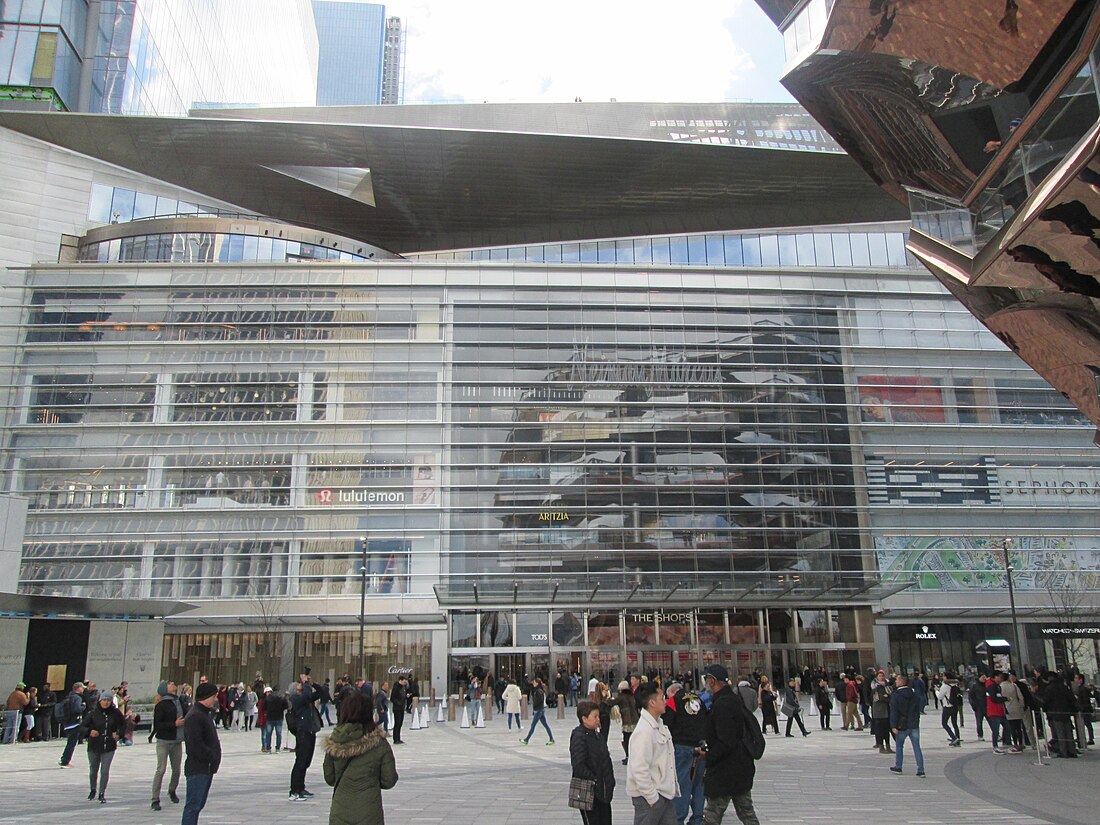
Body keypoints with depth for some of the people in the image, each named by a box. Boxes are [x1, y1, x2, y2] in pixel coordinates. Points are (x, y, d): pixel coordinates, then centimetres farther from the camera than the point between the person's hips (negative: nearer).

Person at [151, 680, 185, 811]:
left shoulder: (179, 702, 7)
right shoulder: (161, 705, -12)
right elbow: (157, 724, -16)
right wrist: (174, 724, -21)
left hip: (177, 742, 6)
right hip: (164, 742, -6)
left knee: (176, 770, 13)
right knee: (161, 770, -7)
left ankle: (172, 791, 36)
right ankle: (155, 800, 1)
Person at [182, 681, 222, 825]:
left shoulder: (204, 714, 16)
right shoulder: (194, 716, -18)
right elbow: (196, 745, -24)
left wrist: (214, 757, 10)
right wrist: (212, 757, -17)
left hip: (206, 768, 10)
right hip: (197, 768, -10)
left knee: (199, 804, 16)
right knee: (193, 805, -6)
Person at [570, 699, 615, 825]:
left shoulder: (596, 735, 11)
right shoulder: (579, 736, -16)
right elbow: (578, 765, -22)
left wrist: (609, 783, 8)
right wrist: (594, 779, -17)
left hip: (603, 791, 8)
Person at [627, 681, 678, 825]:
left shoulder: (660, 725, 10)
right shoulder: (644, 731, -21)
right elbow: (639, 770, -24)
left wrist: (673, 788, 16)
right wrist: (652, 798, -20)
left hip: (666, 794, 9)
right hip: (648, 797, -9)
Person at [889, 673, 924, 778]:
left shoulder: (895, 696, -11)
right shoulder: (914, 694, 5)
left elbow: (894, 712, -14)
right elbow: (918, 709, 13)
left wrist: (893, 726, -13)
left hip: (902, 726, -4)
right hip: (914, 725, 4)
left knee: (899, 746, 12)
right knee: (917, 747, 4)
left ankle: (898, 767, 20)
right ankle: (921, 770, 0)